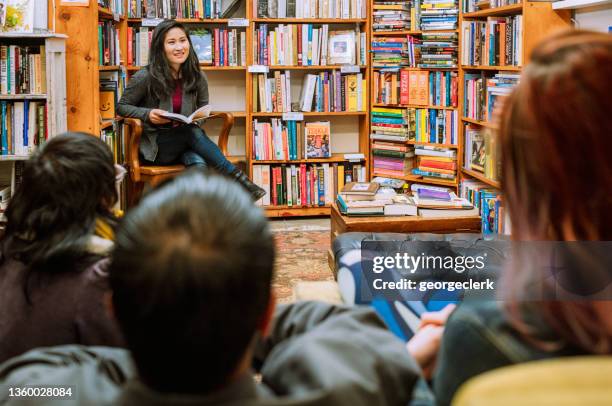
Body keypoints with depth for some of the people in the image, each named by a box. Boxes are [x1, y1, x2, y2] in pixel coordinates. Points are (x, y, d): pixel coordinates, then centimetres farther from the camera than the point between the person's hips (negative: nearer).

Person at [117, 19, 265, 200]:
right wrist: (148, 114, -18)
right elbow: (122, 107, 1)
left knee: (198, 162, -34)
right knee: (193, 132, -32)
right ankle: (236, 178, -33)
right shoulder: (146, 77, -8)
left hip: (184, 144, 3)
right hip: (155, 146, -3)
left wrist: (202, 115, -10)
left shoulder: (197, 77, 2)